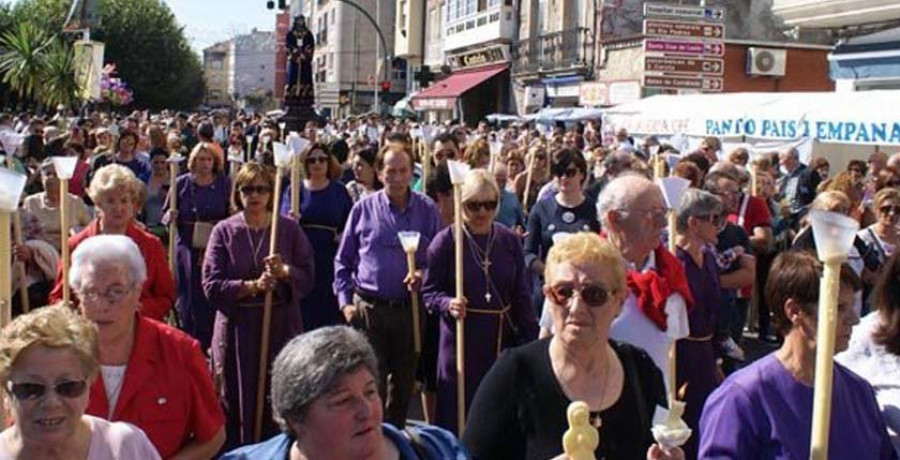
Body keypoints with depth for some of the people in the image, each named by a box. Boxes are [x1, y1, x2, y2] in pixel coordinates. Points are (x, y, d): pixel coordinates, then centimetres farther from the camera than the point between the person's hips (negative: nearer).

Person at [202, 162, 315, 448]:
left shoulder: (289, 228, 5)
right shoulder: (224, 231, 3)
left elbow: (308, 277, 1)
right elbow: (211, 285, -5)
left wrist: (285, 272, -19)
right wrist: (252, 286, -17)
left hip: (281, 326, 0)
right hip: (238, 327, 0)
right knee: (237, 402, 4)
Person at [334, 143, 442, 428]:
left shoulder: (427, 210, 3)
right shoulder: (363, 209, 2)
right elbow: (343, 261, 7)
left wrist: (425, 276, -12)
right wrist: (345, 301, -1)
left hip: (410, 307, 1)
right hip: (369, 307, -1)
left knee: (404, 382, 13)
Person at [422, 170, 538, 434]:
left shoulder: (510, 241, 4)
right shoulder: (445, 241, -4)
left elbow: (522, 295, 8)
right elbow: (429, 291, 1)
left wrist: (532, 339, 6)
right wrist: (448, 304, -19)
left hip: (503, 338, 3)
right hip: (462, 339, -3)